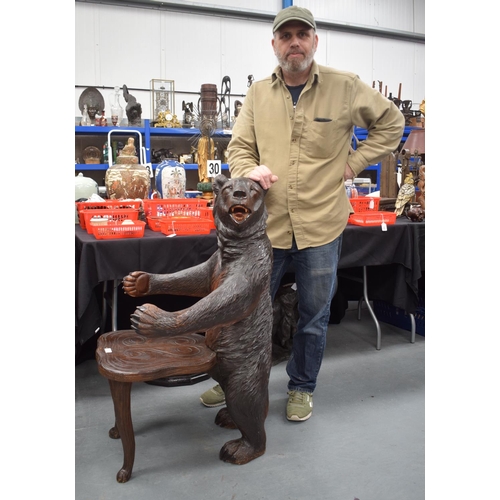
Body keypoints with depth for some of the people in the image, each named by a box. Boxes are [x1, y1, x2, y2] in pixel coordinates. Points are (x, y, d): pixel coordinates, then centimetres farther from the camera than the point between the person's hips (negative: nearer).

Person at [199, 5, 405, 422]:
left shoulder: (346, 87, -1)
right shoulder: (258, 94, 6)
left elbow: (391, 123, 9)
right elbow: (239, 149, 8)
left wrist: (354, 164, 0)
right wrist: (250, 170, -14)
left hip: (321, 228, -1)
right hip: (267, 225, 2)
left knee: (314, 316, 13)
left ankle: (302, 387, 35)